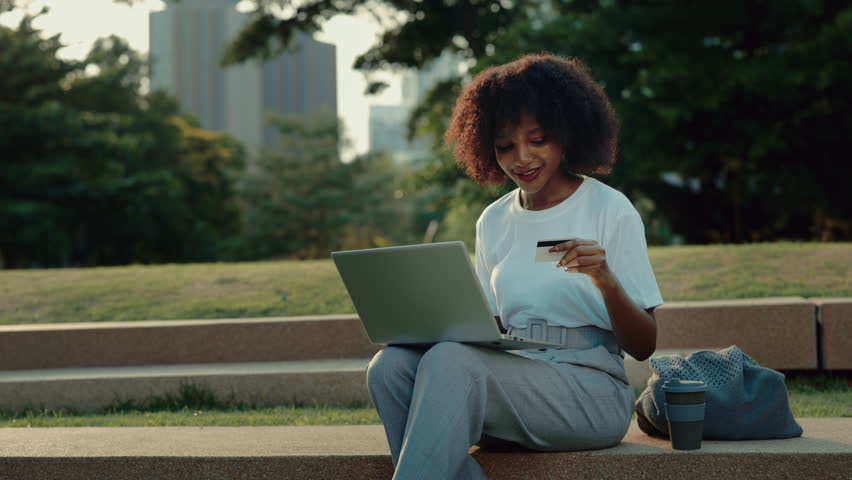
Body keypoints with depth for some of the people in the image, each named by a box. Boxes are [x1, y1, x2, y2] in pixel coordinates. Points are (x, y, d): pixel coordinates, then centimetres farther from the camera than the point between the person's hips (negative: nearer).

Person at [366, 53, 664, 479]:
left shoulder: (610, 211, 2)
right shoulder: (493, 223, 16)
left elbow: (643, 346, 0)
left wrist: (606, 281, -19)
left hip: (590, 388, -5)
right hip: (512, 378, 5)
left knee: (450, 362, -32)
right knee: (390, 367, -24)